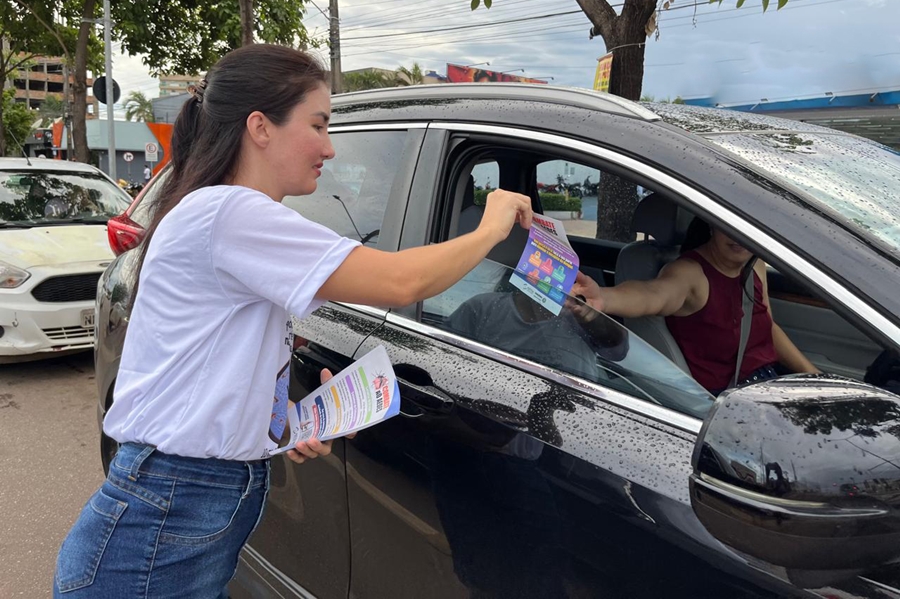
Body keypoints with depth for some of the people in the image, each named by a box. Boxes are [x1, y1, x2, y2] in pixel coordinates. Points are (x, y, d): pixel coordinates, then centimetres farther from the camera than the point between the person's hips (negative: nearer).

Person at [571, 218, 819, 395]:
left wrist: (814, 376, 14)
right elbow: (653, 294, -42)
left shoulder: (755, 267, 5)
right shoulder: (689, 272, -18)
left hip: (775, 377, 8)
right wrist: (604, 298, -64)